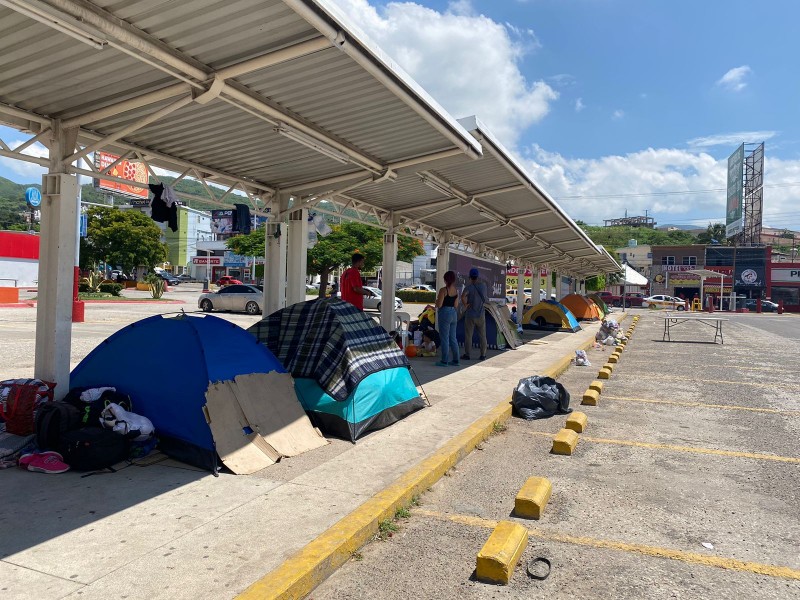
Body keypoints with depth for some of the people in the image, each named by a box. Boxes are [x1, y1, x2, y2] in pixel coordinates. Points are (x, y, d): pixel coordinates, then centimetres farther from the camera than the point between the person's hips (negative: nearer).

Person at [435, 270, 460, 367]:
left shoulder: (443, 290, -15)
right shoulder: (456, 290, 6)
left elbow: (439, 305, -15)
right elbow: (456, 305, 9)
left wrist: (437, 299, 3)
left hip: (445, 313, -7)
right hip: (454, 313, 7)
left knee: (444, 338, -1)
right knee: (453, 338, 13)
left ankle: (444, 361, 3)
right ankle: (455, 360, 16)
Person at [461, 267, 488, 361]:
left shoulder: (469, 286, -13)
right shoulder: (483, 285, 1)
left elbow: (463, 297, -30)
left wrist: (465, 304, -13)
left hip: (470, 315, -3)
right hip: (481, 314, 4)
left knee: (468, 335, 4)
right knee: (482, 335, 10)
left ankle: (467, 354, 8)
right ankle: (483, 355, 13)